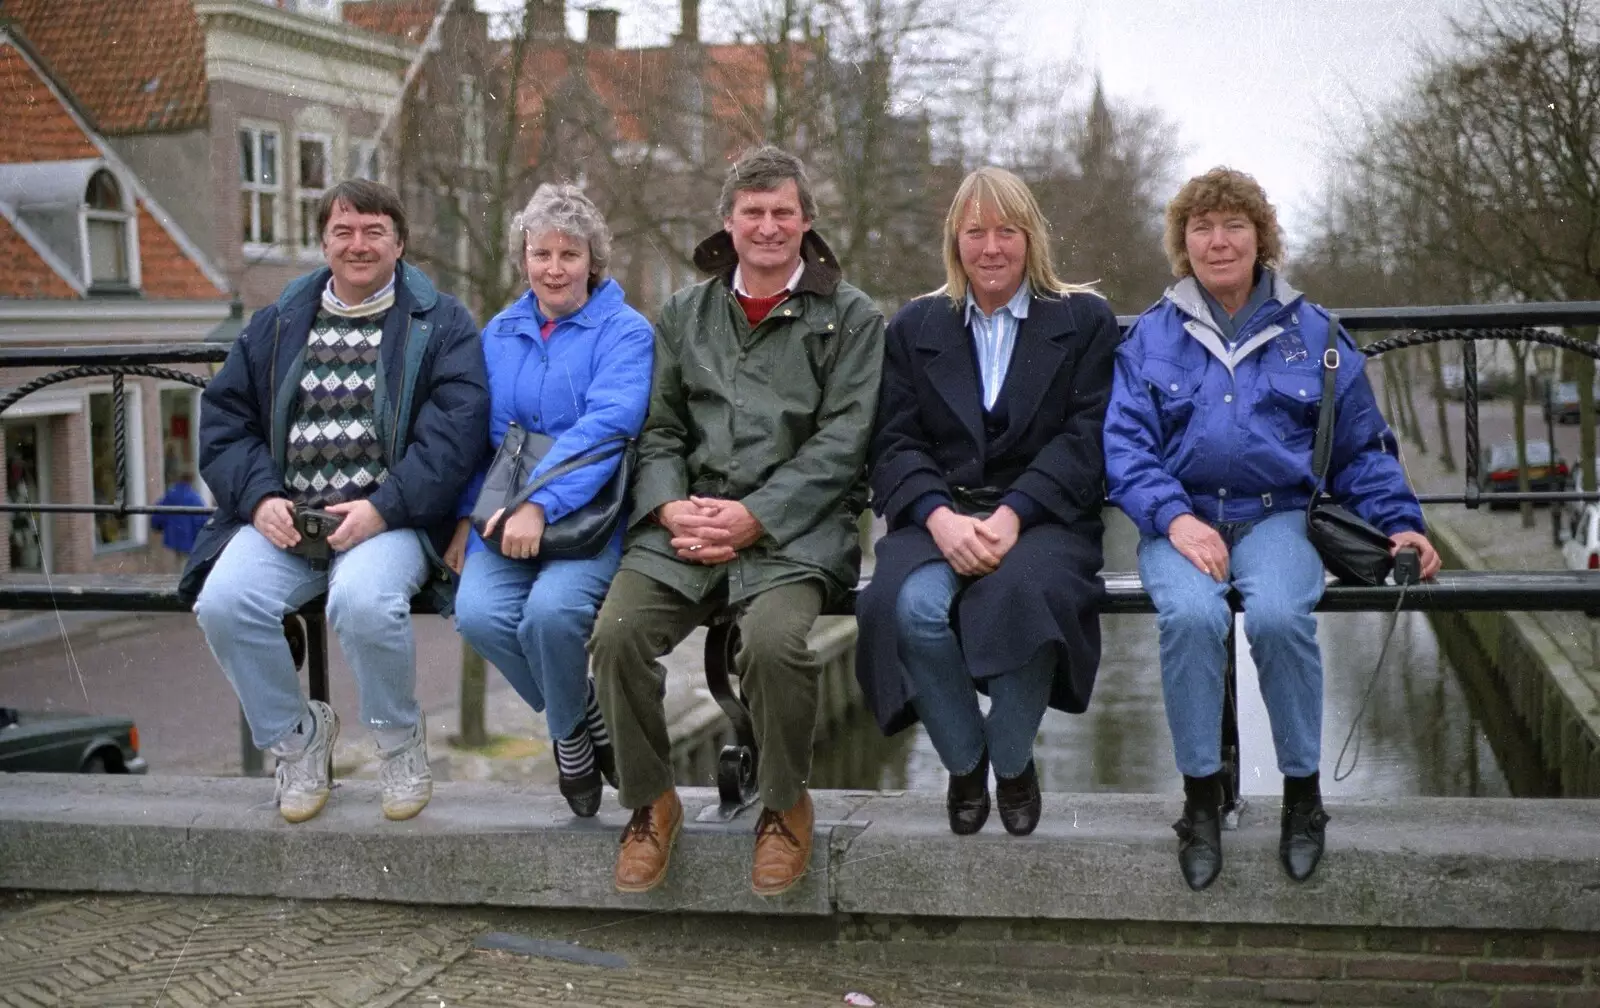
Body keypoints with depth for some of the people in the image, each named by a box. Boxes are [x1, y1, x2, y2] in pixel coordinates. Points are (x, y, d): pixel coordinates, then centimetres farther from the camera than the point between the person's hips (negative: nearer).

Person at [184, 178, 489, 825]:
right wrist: (259, 497, -3)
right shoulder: (279, 323, 18)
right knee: (223, 602, -24)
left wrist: (382, 508, -17)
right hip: (283, 517, 4)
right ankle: (295, 736, 3)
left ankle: (400, 740, -4)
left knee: (364, 602, -35)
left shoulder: (440, 324, 6)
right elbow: (224, 415, 16)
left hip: (390, 517, -4)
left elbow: (456, 430, -6)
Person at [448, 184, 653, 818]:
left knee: (551, 610, -32)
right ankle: (590, 720, 0)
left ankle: (569, 731, 0)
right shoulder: (499, 334, 18)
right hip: (504, 514, 5)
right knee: (478, 612, -25)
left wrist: (540, 505, -25)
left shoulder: (624, 332, 1)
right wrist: (467, 518, 7)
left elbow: (606, 424, -15)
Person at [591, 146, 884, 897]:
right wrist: (671, 508, -6)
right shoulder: (685, 313, 20)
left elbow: (840, 441, -1)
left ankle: (784, 807, -4)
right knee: (617, 632, -23)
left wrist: (754, 518, -13)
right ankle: (650, 801, 0)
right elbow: (659, 428, 15)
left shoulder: (850, 317, 9)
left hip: (794, 525, -3)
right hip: (688, 521, 3)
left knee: (773, 640, -33)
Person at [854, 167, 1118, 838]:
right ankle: (963, 759, -5)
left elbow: (1085, 439, 0)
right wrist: (940, 518, -15)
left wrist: (1011, 515, -16)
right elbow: (895, 444, 6)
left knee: (1024, 593, -36)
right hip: (938, 514, 2)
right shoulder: (914, 327, 18)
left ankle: (1012, 761, -8)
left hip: (1042, 513, -1)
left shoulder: (1085, 321, 12)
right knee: (914, 605, -32)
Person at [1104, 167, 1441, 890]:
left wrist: (1399, 523, 3)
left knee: (1279, 615, -33)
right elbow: (1124, 445, 1)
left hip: (1278, 514, 0)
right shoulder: (1152, 336, 11)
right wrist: (1175, 519, -15)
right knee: (1192, 615, -33)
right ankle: (1201, 798, -17)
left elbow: (1362, 449, 17)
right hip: (1181, 520, 0)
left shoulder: (1312, 334, 14)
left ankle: (1303, 791, -12)